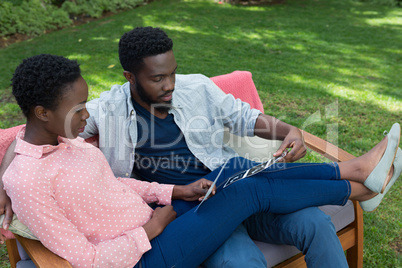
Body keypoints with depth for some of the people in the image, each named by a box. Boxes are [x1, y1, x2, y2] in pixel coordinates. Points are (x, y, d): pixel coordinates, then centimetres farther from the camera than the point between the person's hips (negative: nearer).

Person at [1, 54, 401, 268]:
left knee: (237, 167, -3)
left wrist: (175, 191, 1)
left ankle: (352, 168, 10)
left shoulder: (63, 139, 2)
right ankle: (357, 189, 11)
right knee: (255, 190, -11)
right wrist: (152, 229, -15)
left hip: (152, 221, 8)